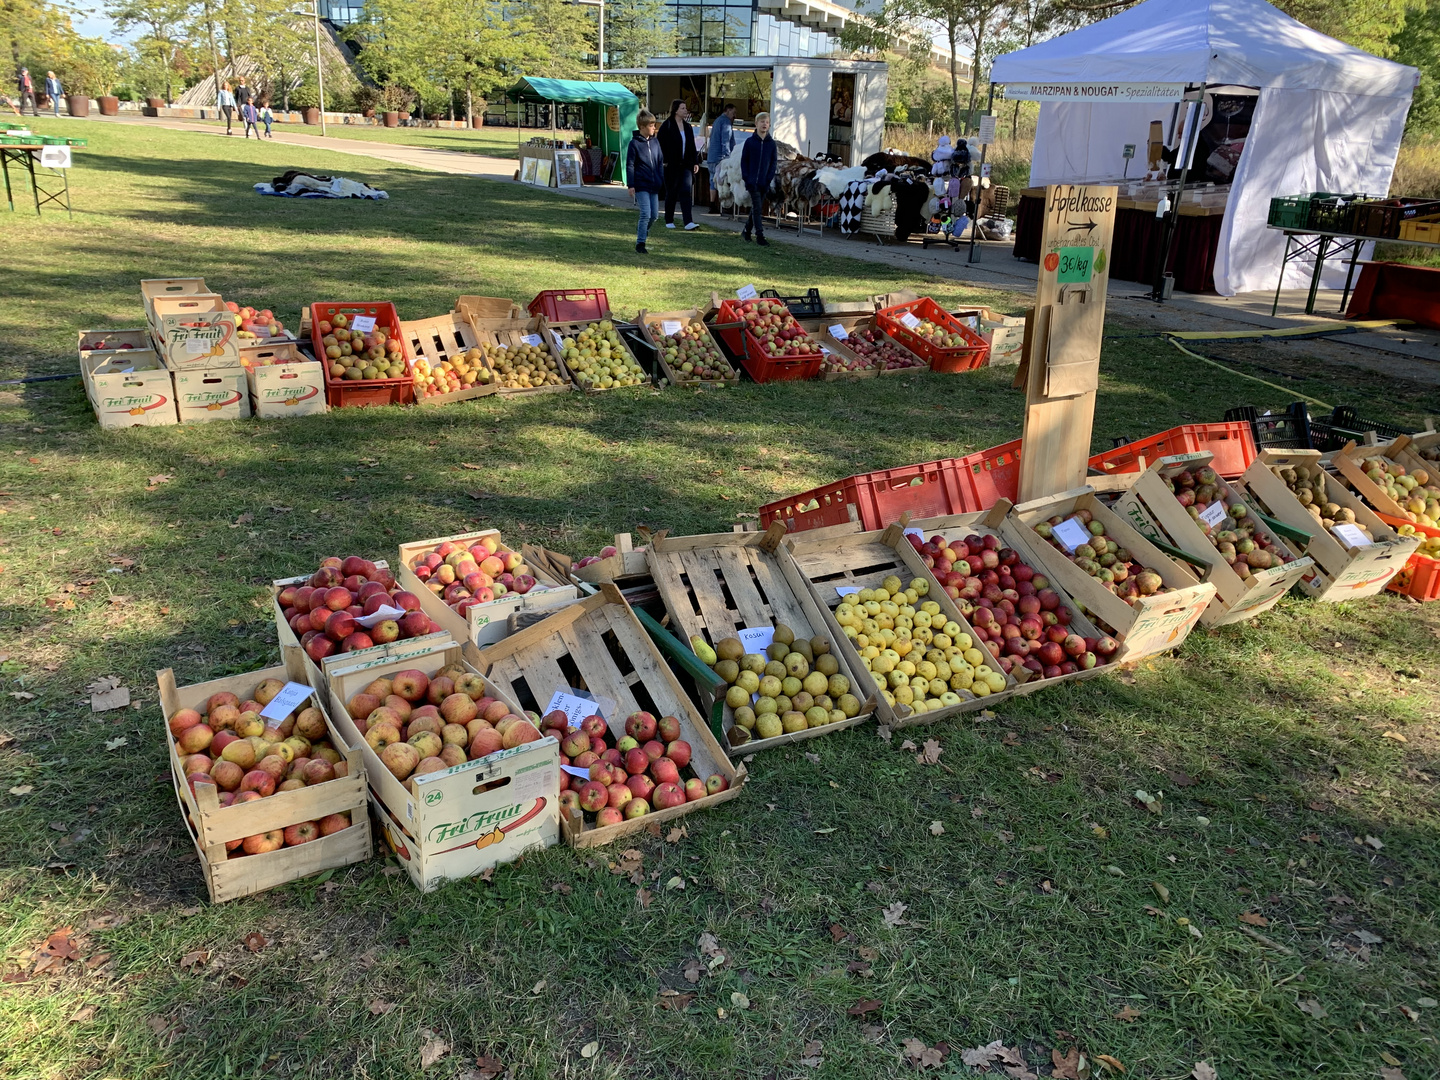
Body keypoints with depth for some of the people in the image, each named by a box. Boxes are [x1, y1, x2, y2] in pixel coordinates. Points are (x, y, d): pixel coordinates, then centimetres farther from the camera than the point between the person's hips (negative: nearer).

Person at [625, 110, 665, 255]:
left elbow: (660, 162, 15)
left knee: (654, 215, 9)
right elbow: (630, 165, -6)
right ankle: (640, 243, -1)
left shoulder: (655, 141, 9)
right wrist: (631, 185, -11)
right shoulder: (635, 143, -7)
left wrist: (661, 181, 11)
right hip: (641, 185, -6)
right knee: (646, 214, -11)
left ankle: (641, 230, 36)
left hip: (654, 185, 6)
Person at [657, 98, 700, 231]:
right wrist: (664, 162, -15)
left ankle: (688, 222, -14)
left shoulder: (688, 127, 12)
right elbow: (661, 145, -9)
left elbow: (692, 146, 16)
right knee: (671, 194, 6)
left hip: (685, 165, 4)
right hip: (671, 166, -4)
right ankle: (669, 221, 19)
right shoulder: (666, 126, -7)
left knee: (685, 192, -6)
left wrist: (695, 162, 11)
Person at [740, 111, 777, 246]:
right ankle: (760, 235, -9)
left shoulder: (771, 143, 5)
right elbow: (744, 161, 1)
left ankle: (746, 231, 25)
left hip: (764, 183, 3)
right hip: (752, 182, -3)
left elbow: (773, 163, 7)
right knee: (757, 208, -9)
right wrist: (746, 178, -7)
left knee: (756, 208, 10)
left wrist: (769, 179, -4)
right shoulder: (750, 142, -1)